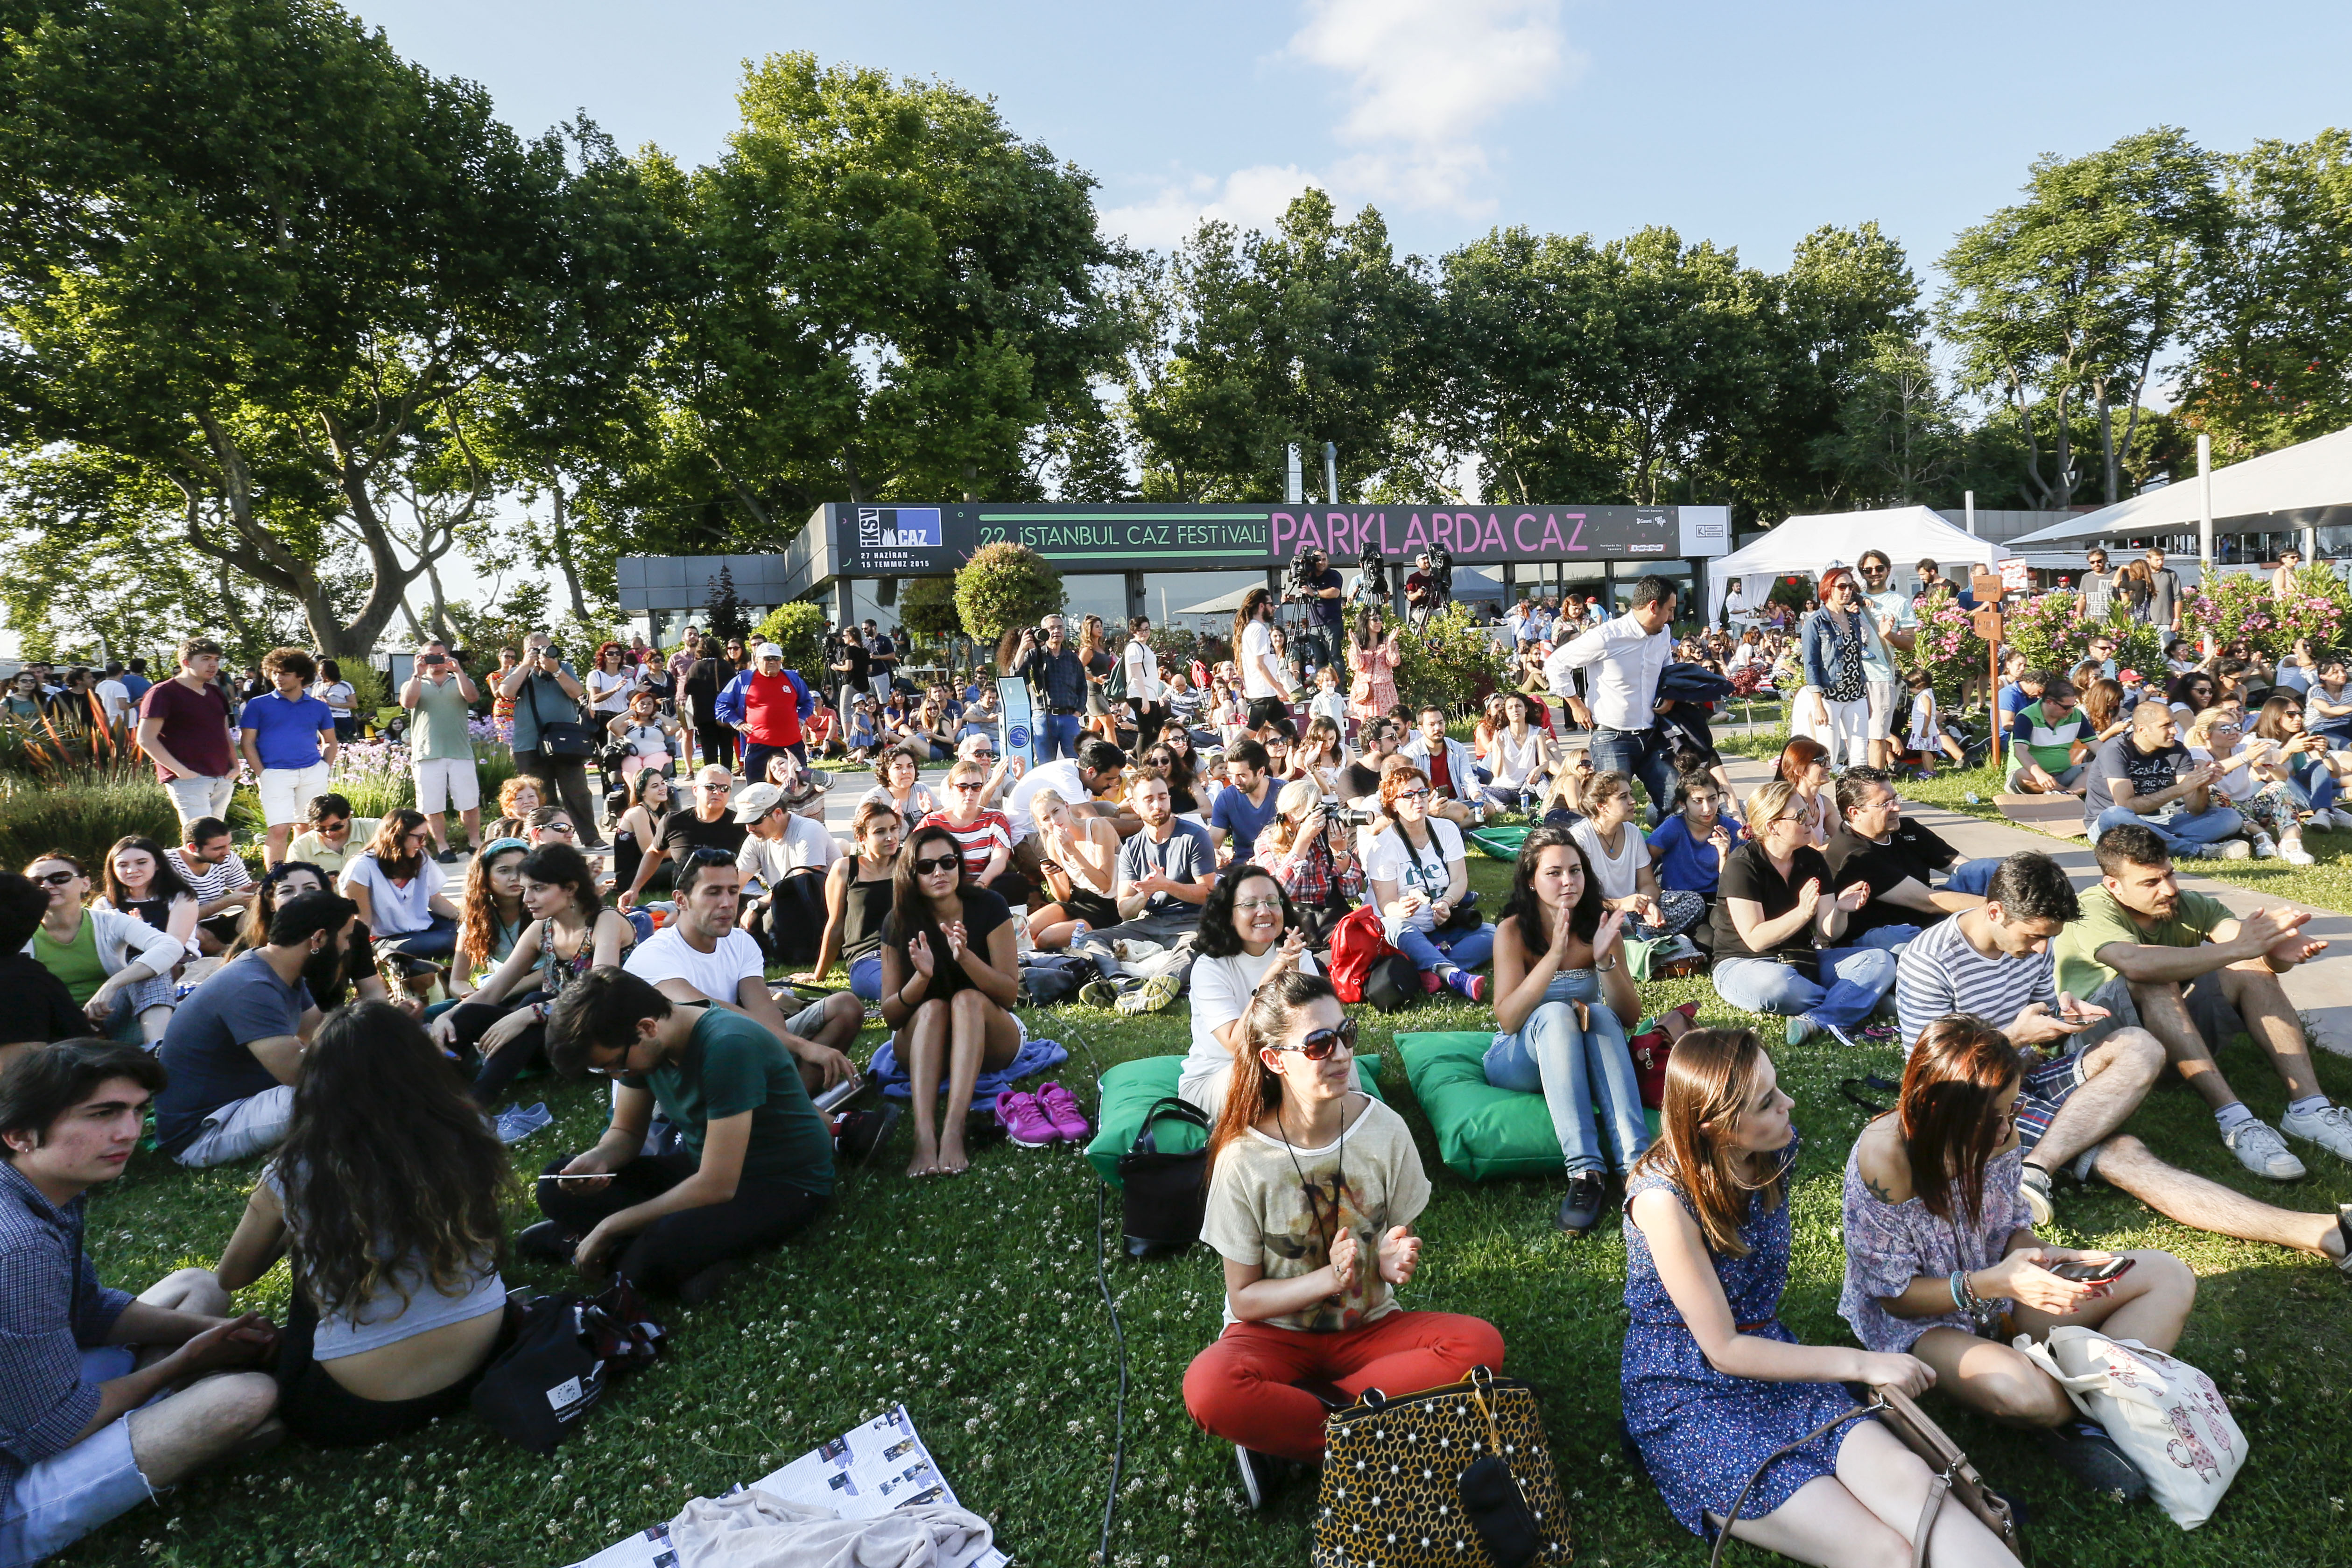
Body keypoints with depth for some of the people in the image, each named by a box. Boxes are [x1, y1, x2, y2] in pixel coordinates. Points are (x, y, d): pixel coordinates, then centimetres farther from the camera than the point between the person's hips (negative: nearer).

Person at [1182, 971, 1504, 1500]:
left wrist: (1395, 1262, -20)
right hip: (1276, 1332, -3)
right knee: (1208, 1388, -35)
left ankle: (1279, 1426, -18)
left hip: (1368, 1325, 3)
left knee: (1480, 1344, -26)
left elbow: (1400, 1241, 4)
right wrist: (1329, 1278, -26)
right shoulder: (1244, 1158, -16)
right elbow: (1245, 1298, -10)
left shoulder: (1384, 1129, -10)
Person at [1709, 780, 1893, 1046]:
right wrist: (1802, 913, -33)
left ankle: (1815, 1020, -35)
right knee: (1773, 984, -41)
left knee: (1881, 961, -13)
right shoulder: (1742, 866, -14)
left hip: (1803, 963, 7)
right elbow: (1755, 940, -21)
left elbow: (1828, 934, 1)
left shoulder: (1813, 861, 5)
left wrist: (1841, 910, -20)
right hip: (1745, 964, -7)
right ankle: (1852, 1005, -12)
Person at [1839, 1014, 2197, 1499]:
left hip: (2000, 1285, 7)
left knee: (2169, 1277, -3)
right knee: (2024, 1393, -37)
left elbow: (2011, 1228, 4)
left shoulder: (1996, 1133, -12)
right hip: (1920, 1321, -7)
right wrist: (1996, 1283, -31)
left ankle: (2090, 1429, -15)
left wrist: (2052, 1258, -18)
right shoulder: (1885, 1162, -31)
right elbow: (1895, 1295, -21)